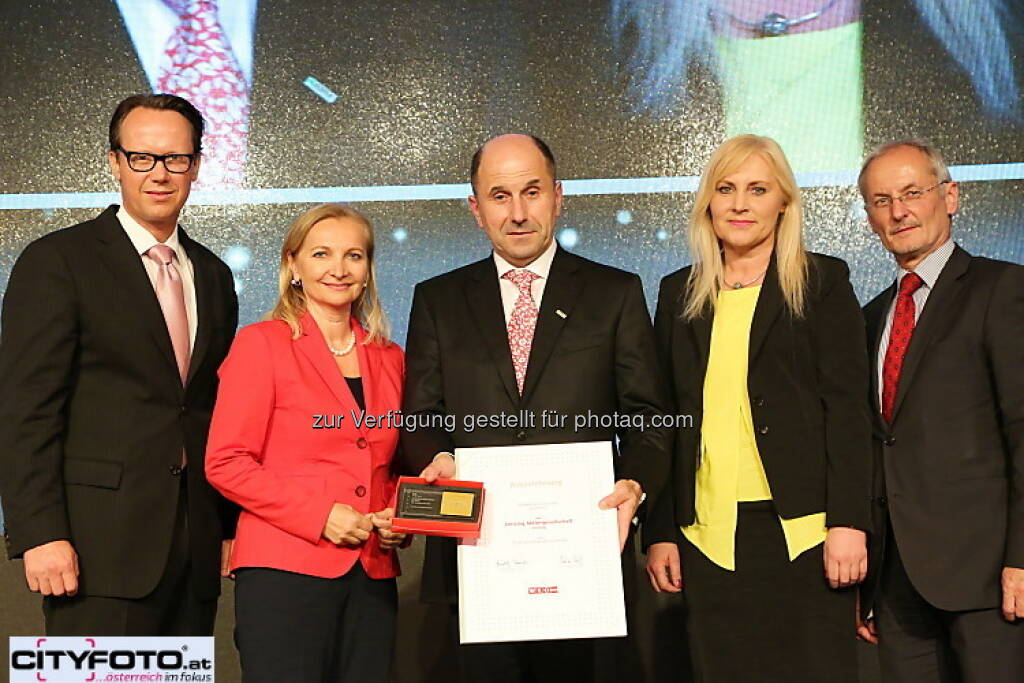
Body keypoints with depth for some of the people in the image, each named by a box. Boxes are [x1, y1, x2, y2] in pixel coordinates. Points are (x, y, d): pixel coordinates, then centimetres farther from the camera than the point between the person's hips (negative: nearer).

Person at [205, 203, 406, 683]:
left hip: (372, 574, 5)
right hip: (285, 569, -5)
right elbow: (225, 463, -7)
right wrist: (319, 515, -15)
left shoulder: (388, 359, 14)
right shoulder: (262, 344, -1)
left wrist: (399, 518, 2)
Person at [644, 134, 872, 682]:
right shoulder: (678, 293, 14)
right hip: (708, 533, 3)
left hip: (800, 528, -3)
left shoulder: (822, 282, 5)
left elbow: (846, 407, -2)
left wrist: (848, 522, -11)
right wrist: (659, 533, 6)